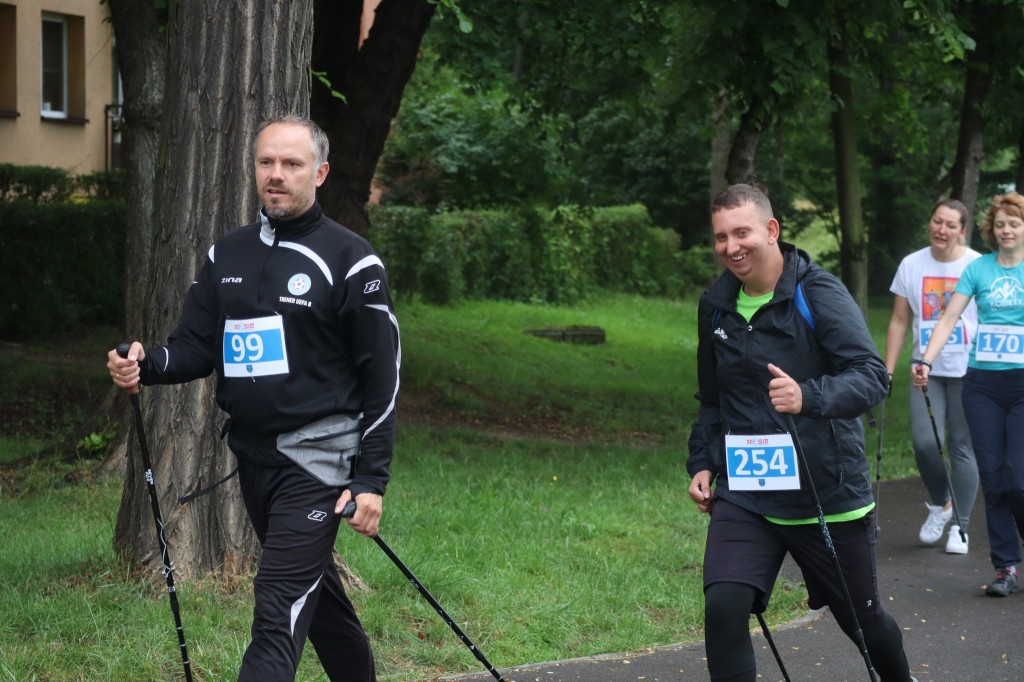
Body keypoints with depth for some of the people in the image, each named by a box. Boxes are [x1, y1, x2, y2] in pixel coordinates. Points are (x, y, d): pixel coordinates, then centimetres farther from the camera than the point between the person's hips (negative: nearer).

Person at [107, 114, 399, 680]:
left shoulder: (350, 260, -7)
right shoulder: (226, 255, 11)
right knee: (315, 592, 19)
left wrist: (372, 480, -11)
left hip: (317, 459, -7)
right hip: (251, 458, 7)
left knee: (278, 611, -14)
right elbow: (197, 347, 13)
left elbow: (382, 374, -7)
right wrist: (145, 365, -11)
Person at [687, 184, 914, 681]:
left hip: (830, 495, -3)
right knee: (723, 608, -21)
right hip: (744, 497, 3)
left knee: (861, 618, 16)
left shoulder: (820, 294, -13)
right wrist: (701, 463, 9)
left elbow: (872, 375, -24)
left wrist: (808, 397, -41)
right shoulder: (716, 307, 5)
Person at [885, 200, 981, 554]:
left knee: (962, 446, 0)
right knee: (924, 442, -10)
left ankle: (960, 527, 13)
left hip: (968, 370, -2)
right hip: (927, 370, 2)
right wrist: (887, 369, 5)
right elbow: (899, 321, 10)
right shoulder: (911, 265, 6)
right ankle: (940, 504, 19)